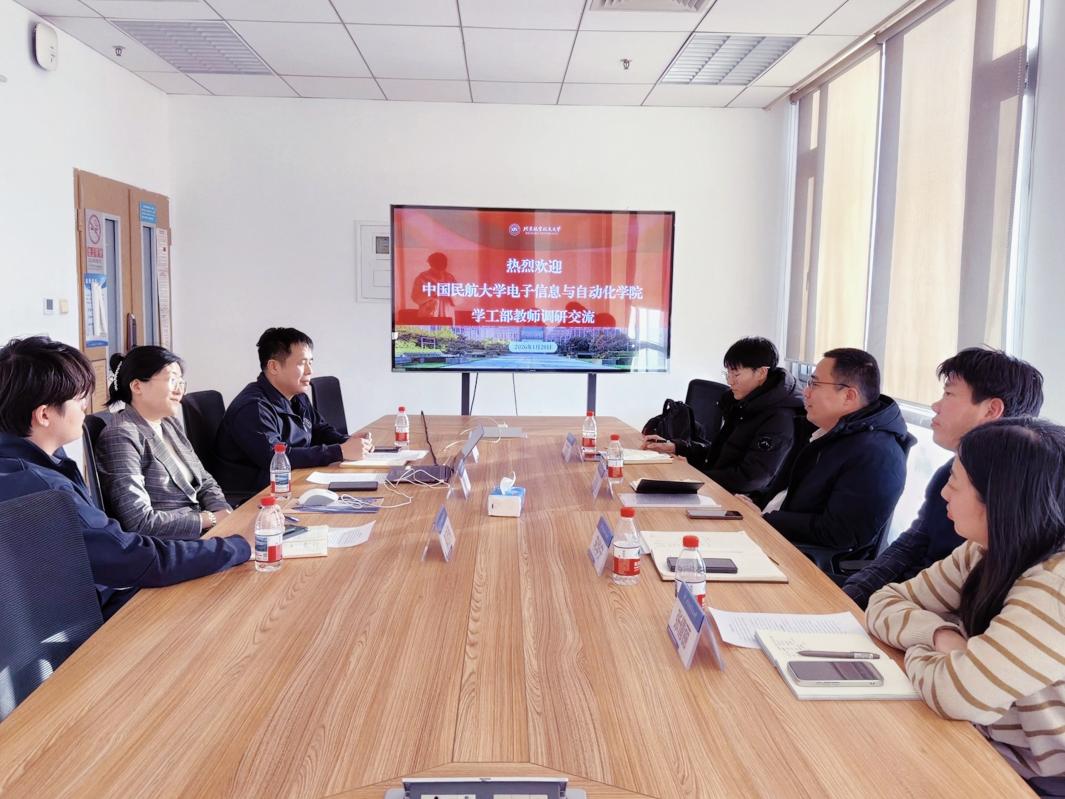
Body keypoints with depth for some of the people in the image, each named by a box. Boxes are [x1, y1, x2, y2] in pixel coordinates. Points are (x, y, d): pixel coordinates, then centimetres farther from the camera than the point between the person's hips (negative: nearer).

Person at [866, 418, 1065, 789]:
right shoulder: (985, 553, -3)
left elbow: (957, 692, -31)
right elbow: (885, 603, 1)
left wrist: (920, 652, -10)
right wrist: (940, 633, -18)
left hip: (1029, 781, -6)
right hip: (978, 744, 6)